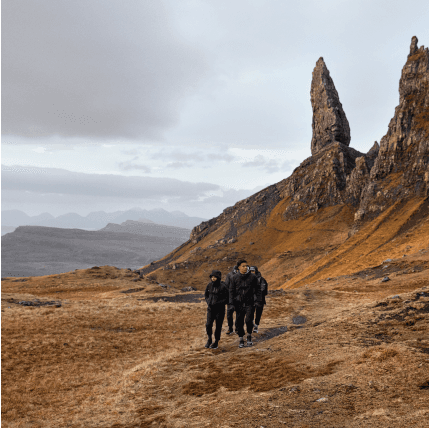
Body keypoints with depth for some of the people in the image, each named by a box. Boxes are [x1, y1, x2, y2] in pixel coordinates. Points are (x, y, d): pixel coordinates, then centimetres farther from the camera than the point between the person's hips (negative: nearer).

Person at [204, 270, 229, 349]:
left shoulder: (223, 287, -15)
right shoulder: (209, 285, -1)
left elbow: (227, 299, -12)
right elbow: (206, 294, 16)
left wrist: (217, 303, -20)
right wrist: (208, 302, -2)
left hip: (220, 309, -3)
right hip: (210, 308, 3)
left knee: (218, 326, 5)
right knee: (208, 325, -5)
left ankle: (216, 342, 22)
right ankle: (209, 340, 18)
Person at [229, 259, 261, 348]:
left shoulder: (252, 277, 0)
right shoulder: (235, 278, 2)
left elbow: (257, 290, 4)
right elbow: (231, 290, 5)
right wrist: (231, 302, -4)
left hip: (249, 303, -2)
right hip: (239, 304, 2)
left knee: (248, 320, -13)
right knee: (239, 322, 5)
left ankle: (249, 336, 12)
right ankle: (241, 339, 20)